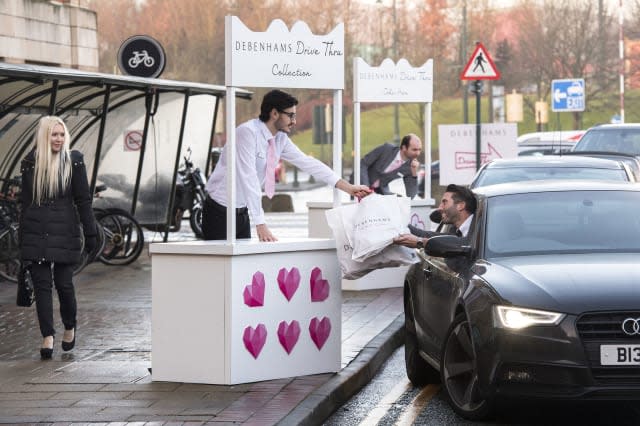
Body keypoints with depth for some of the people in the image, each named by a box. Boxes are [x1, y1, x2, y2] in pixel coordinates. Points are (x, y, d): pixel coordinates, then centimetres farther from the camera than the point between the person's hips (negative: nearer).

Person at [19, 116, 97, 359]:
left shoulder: (74, 161, 2)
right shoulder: (30, 163, 6)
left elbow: (83, 199, 2)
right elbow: (25, 202, 10)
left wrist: (90, 233, -2)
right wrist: (22, 239, 7)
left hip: (64, 230, -2)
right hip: (36, 232, 2)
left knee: (63, 283, -1)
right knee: (41, 284, -2)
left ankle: (70, 328, 23)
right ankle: (47, 337, -1)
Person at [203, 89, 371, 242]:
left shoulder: (281, 139, 2)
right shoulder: (248, 132, -21)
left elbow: (307, 163, 7)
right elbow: (248, 178, -27)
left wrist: (348, 187, 2)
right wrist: (260, 224, -32)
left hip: (242, 212, 7)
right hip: (220, 212, -7)